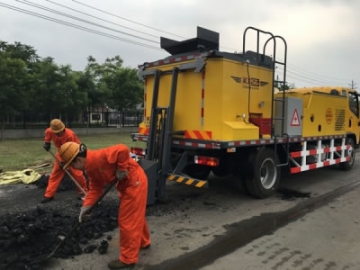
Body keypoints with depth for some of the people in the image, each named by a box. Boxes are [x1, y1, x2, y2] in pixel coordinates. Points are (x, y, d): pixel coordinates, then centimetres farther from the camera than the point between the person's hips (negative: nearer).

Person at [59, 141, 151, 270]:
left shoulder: (97, 157, -27)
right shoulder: (90, 167, 4)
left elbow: (122, 150, -36)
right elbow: (95, 188, 6)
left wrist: (121, 169, -25)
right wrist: (86, 206, -4)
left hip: (134, 181, -10)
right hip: (126, 183, 10)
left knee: (127, 220, -1)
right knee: (135, 215, 25)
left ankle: (128, 258, 13)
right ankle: (143, 242, 47)